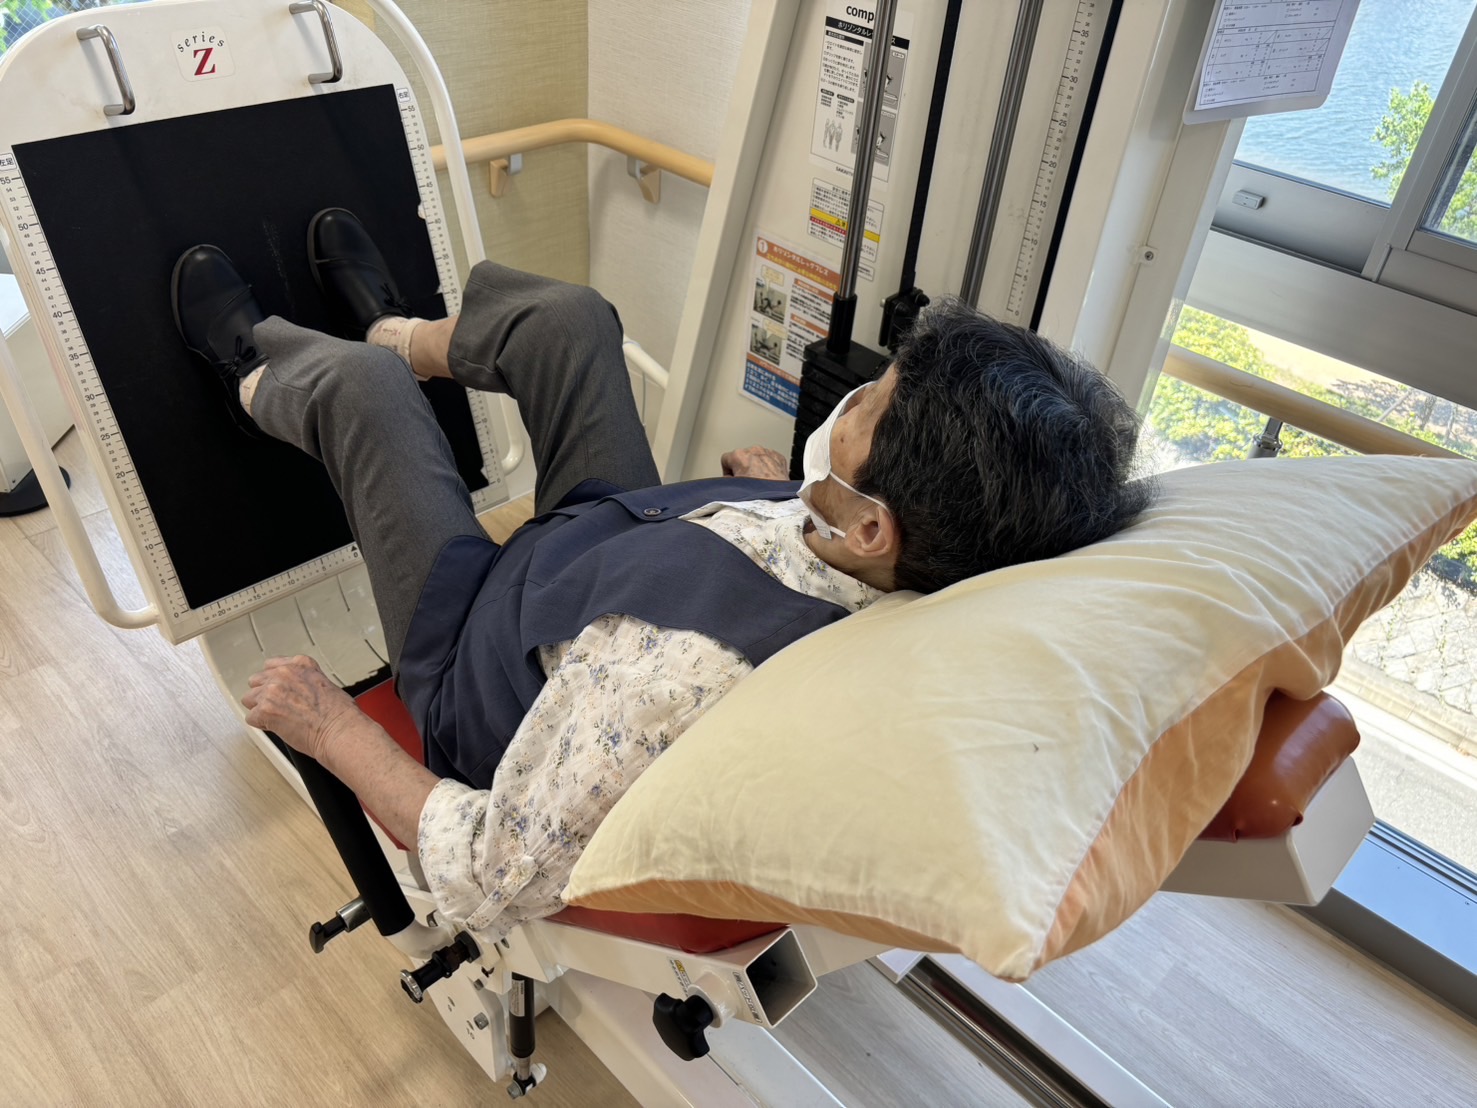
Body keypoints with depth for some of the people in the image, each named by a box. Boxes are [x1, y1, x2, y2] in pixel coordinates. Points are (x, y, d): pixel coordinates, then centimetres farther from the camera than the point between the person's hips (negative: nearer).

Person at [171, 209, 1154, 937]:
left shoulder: (673, 676, -48)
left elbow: (490, 888, -33)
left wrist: (334, 730, -19)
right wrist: (784, 497, 13)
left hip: (482, 680, -5)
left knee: (355, 381, 4)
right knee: (567, 315, 9)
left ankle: (256, 374, 44)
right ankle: (397, 329, 43)